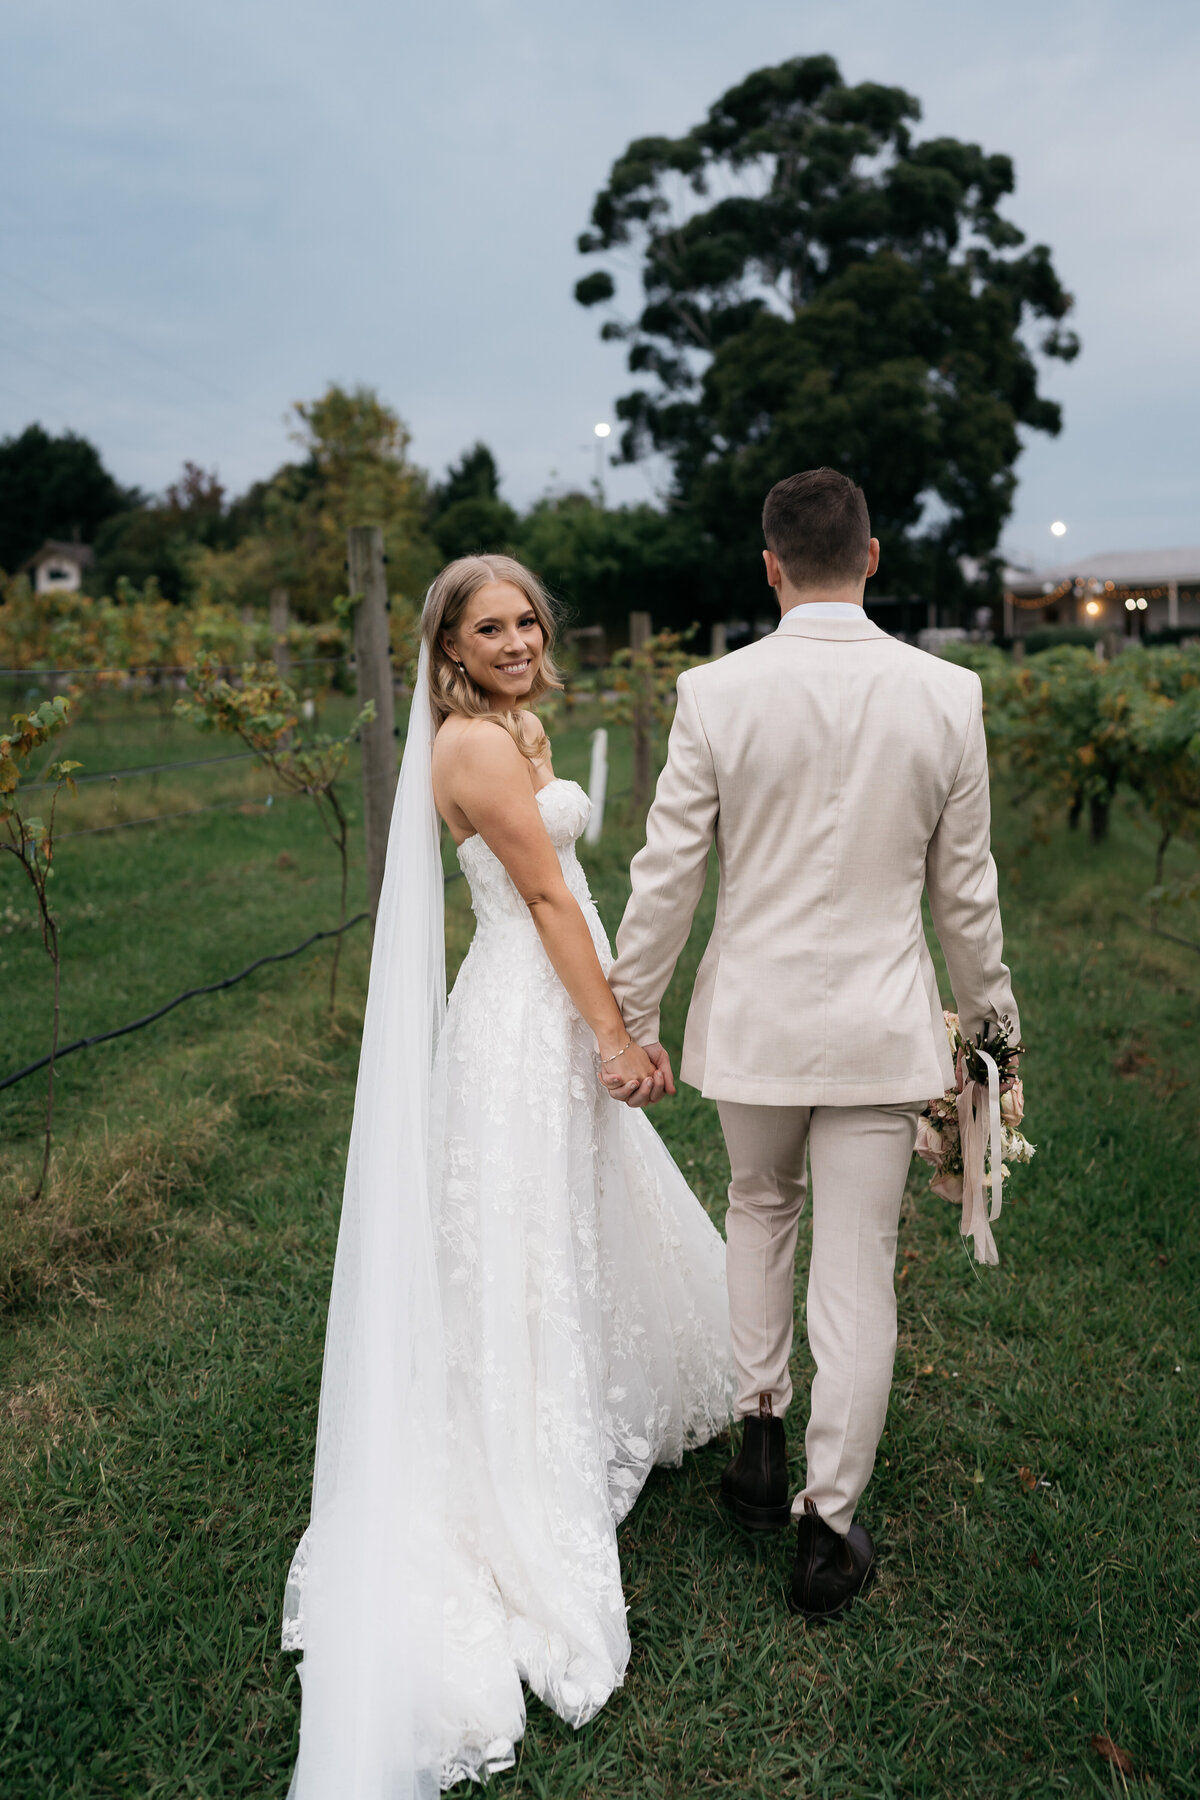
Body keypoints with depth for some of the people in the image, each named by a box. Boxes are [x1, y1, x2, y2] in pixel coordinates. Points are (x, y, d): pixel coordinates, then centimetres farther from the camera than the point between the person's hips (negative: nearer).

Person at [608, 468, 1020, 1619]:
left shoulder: (715, 694, -10)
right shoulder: (947, 695, -6)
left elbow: (666, 874, -6)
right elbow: (964, 887, 1)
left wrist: (633, 1017, 5)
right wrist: (987, 1009, 17)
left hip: (752, 1020, 0)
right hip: (882, 1027, 0)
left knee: (760, 1204, 27)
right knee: (857, 1273, 9)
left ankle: (762, 1435, 31)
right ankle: (829, 1525, 22)